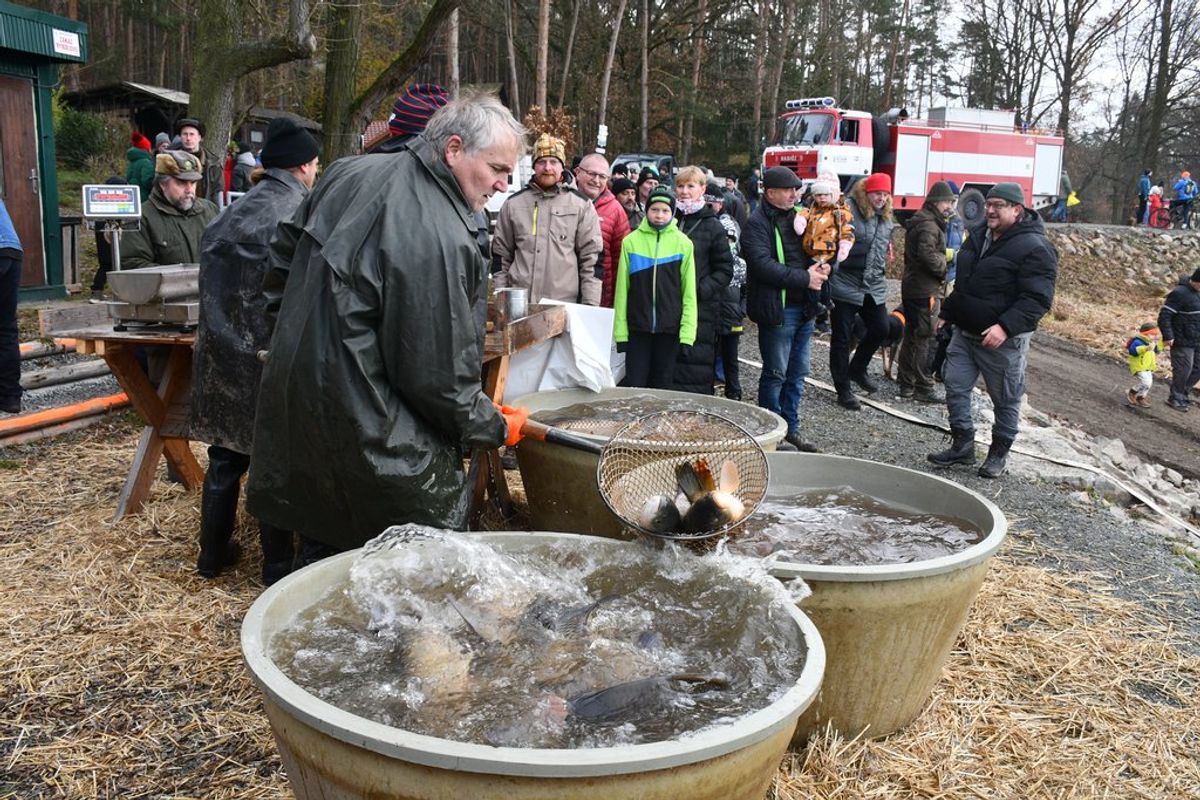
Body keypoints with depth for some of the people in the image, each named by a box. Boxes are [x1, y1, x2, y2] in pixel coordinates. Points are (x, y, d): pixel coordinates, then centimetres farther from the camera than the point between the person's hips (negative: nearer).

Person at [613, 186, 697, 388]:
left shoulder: (683, 243, 1)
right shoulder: (631, 241, 1)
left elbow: (689, 293, 0)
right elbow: (621, 290, 2)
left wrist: (687, 333, -6)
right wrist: (620, 331, -1)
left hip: (670, 328, 0)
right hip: (637, 327, 0)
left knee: (663, 386, 9)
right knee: (634, 384, 2)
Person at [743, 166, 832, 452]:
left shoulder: (797, 216, 14)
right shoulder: (757, 224, -10)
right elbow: (764, 265, -21)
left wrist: (822, 266, 2)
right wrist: (804, 278, -20)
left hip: (804, 308, 8)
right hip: (777, 308, -8)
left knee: (797, 373, 13)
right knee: (776, 373, 1)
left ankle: (790, 430, 24)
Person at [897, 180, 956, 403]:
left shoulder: (919, 221, 18)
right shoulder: (928, 225, -15)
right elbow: (927, 255, -27)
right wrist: (943, 268, -10)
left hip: (912, 287, 10)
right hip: (925, 290, -10)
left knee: (912, 336, 16)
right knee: (924, 338, -6)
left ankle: (905, 383, 23)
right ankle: (923, 388, -2)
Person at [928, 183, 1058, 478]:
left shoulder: (1035, 248, -16)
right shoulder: (978, 236, 9)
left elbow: (1038, 299, -22)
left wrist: (1006, 326, -32)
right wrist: (947, 312, 21)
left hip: (1002, 340, -7)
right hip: (964, 332, 7)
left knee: (1006, 399, 8)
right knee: (955, 387, 7)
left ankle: (999, 453, 23)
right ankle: (962, 445, 20)